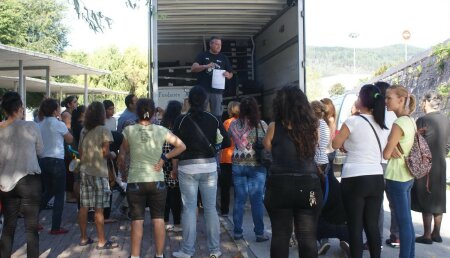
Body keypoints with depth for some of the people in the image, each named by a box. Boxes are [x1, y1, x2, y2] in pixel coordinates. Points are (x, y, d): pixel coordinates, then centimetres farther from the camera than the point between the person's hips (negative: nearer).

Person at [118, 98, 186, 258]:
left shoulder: (129, 131, -5)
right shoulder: (161, 130, -1)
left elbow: (123, 153, 5)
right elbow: (181, 146, 1)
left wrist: (121, 161, 25)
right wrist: (164, 158, 0)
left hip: (135, 181, -1)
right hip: (157, 181, 1)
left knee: (137, 220, 5)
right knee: (158, 219, 9)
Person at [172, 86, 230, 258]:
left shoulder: (181, 120, -4)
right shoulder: (214, 119, 0)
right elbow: (226, 142, 0)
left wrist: (175, 166, 10)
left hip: (187, 167, -1)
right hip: (209, 166, 2)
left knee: (189, 208, 2)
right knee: (210, 208, 8)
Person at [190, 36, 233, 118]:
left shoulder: (224, 58, 10)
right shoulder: (203, 55, 4)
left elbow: (230, 74, 14)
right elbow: (193, 69, -6)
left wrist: (228, 75, -11)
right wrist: (206, 66, -23)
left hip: (217, 91, 2)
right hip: (203, 90, -2)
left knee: (217, 115, 3)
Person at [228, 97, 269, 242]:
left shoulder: (234, 125, -1)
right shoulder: (262, 125, -8)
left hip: (238, 164, 3)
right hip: (256, 165, -2)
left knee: (239, 199, 10)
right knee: (257, 200, 3)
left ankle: (237, 232, 16)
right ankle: (259, 233, 9)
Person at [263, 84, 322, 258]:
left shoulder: (274, 127, -3)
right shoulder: (312, 127, 1)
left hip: (280, 186, -1)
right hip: (308, 186, 1)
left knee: (280, 235, 10)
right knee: (308, 238, 6)